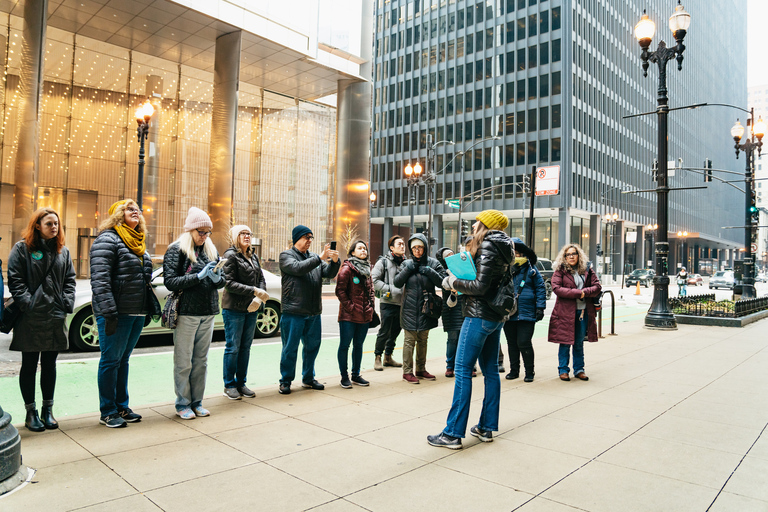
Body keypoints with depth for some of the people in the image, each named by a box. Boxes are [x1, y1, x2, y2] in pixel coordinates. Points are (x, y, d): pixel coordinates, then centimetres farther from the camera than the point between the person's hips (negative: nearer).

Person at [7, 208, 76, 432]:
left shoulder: (63, 251, 12)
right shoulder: (22, 248, -1)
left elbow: (70, 279, 12)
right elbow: (15, 280, -6)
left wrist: (67, 303, 0)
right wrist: (27, 303, -15)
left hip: (55, 317, 4)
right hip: (30, 318, -4)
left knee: (50, 365, 11)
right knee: (29, 366, 7)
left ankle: (48, 410, 22)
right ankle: (31, 412, 18)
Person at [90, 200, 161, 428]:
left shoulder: (139, 244, 18)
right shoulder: (108, 239, -8)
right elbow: (100, 279, -16)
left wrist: (149, 310, 18)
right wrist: (109, 311, -22)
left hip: (137, 313, 8)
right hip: (116, 314, -8)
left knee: (123, 360, 16)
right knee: (111, 361, 2)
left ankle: (122, 406, 24)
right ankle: (108, 412, 12)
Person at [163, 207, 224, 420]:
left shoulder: (211, 250, 11)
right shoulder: (176, 250, -4)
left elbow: (223, 281, 14)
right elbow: (170, 282, -12)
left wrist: (217, 278, -9)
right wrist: (199, 276, -19)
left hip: (207, 314, 5)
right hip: (186, 313, -5)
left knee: (201, 361, 10)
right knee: (184, 362, 2)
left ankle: (197, 402, 21)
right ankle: (183, 404, 15)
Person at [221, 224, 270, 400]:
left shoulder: (253, 256, 13)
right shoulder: (231, 255, -7)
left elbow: (261, 279, 11)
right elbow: (229, 283, -15)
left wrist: (259, 297, -8)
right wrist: (254, 291, -20)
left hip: (251, 308, 6)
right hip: (234, 308, -6)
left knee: (246, 347, 11)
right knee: (233, 348, 0)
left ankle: (241, 383, 20)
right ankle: (229, 385, 12)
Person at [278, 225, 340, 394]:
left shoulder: (314, 257, 15)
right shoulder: (286, 255, 0)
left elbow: (329, 274, 5)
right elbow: (298, 268, -19)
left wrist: (334, 261, -15)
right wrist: (320, 258, -23)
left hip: (314, 312, 6)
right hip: (293, 312, -6)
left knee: (312, 346, 13)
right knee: (290, 348, 1)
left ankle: (308, 378, 28)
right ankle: (285, 382, 14)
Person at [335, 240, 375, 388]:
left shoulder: (367, 269, 14)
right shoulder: (347, 268, -7)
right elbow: (340, 290, -11)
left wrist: (371, 306, 9)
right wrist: (350, 307, -14)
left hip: (364, 315, 7)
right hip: (348, 315, -6)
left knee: (358, 345, 13)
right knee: (345, 345, 1)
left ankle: (356, 375, 23)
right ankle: (344, 377, 10)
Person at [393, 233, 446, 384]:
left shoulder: (433, 263, 2)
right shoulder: (407, 264, 3)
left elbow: (442, 282, -6)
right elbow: (397, 283, -2)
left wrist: (429, 271, -17)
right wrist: (407, 270, -12)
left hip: (426, 308, 2)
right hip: (410, 308, -2)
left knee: (423, 340, 13)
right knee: (409, 340, -2)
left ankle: (421, 369, 25)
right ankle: (407, 372, 6)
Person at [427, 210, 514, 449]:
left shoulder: (487, 246, -13)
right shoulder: (501, 249, 15)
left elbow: (480, 286, -19)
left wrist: (453, 282, -7)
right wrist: (458, 279, 7)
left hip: (479, 316, -10)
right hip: (496, 317, 10)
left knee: (463, 371, -6)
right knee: (490, 370, 12)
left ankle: (453, 433, -2)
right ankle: (487, 428, 20)